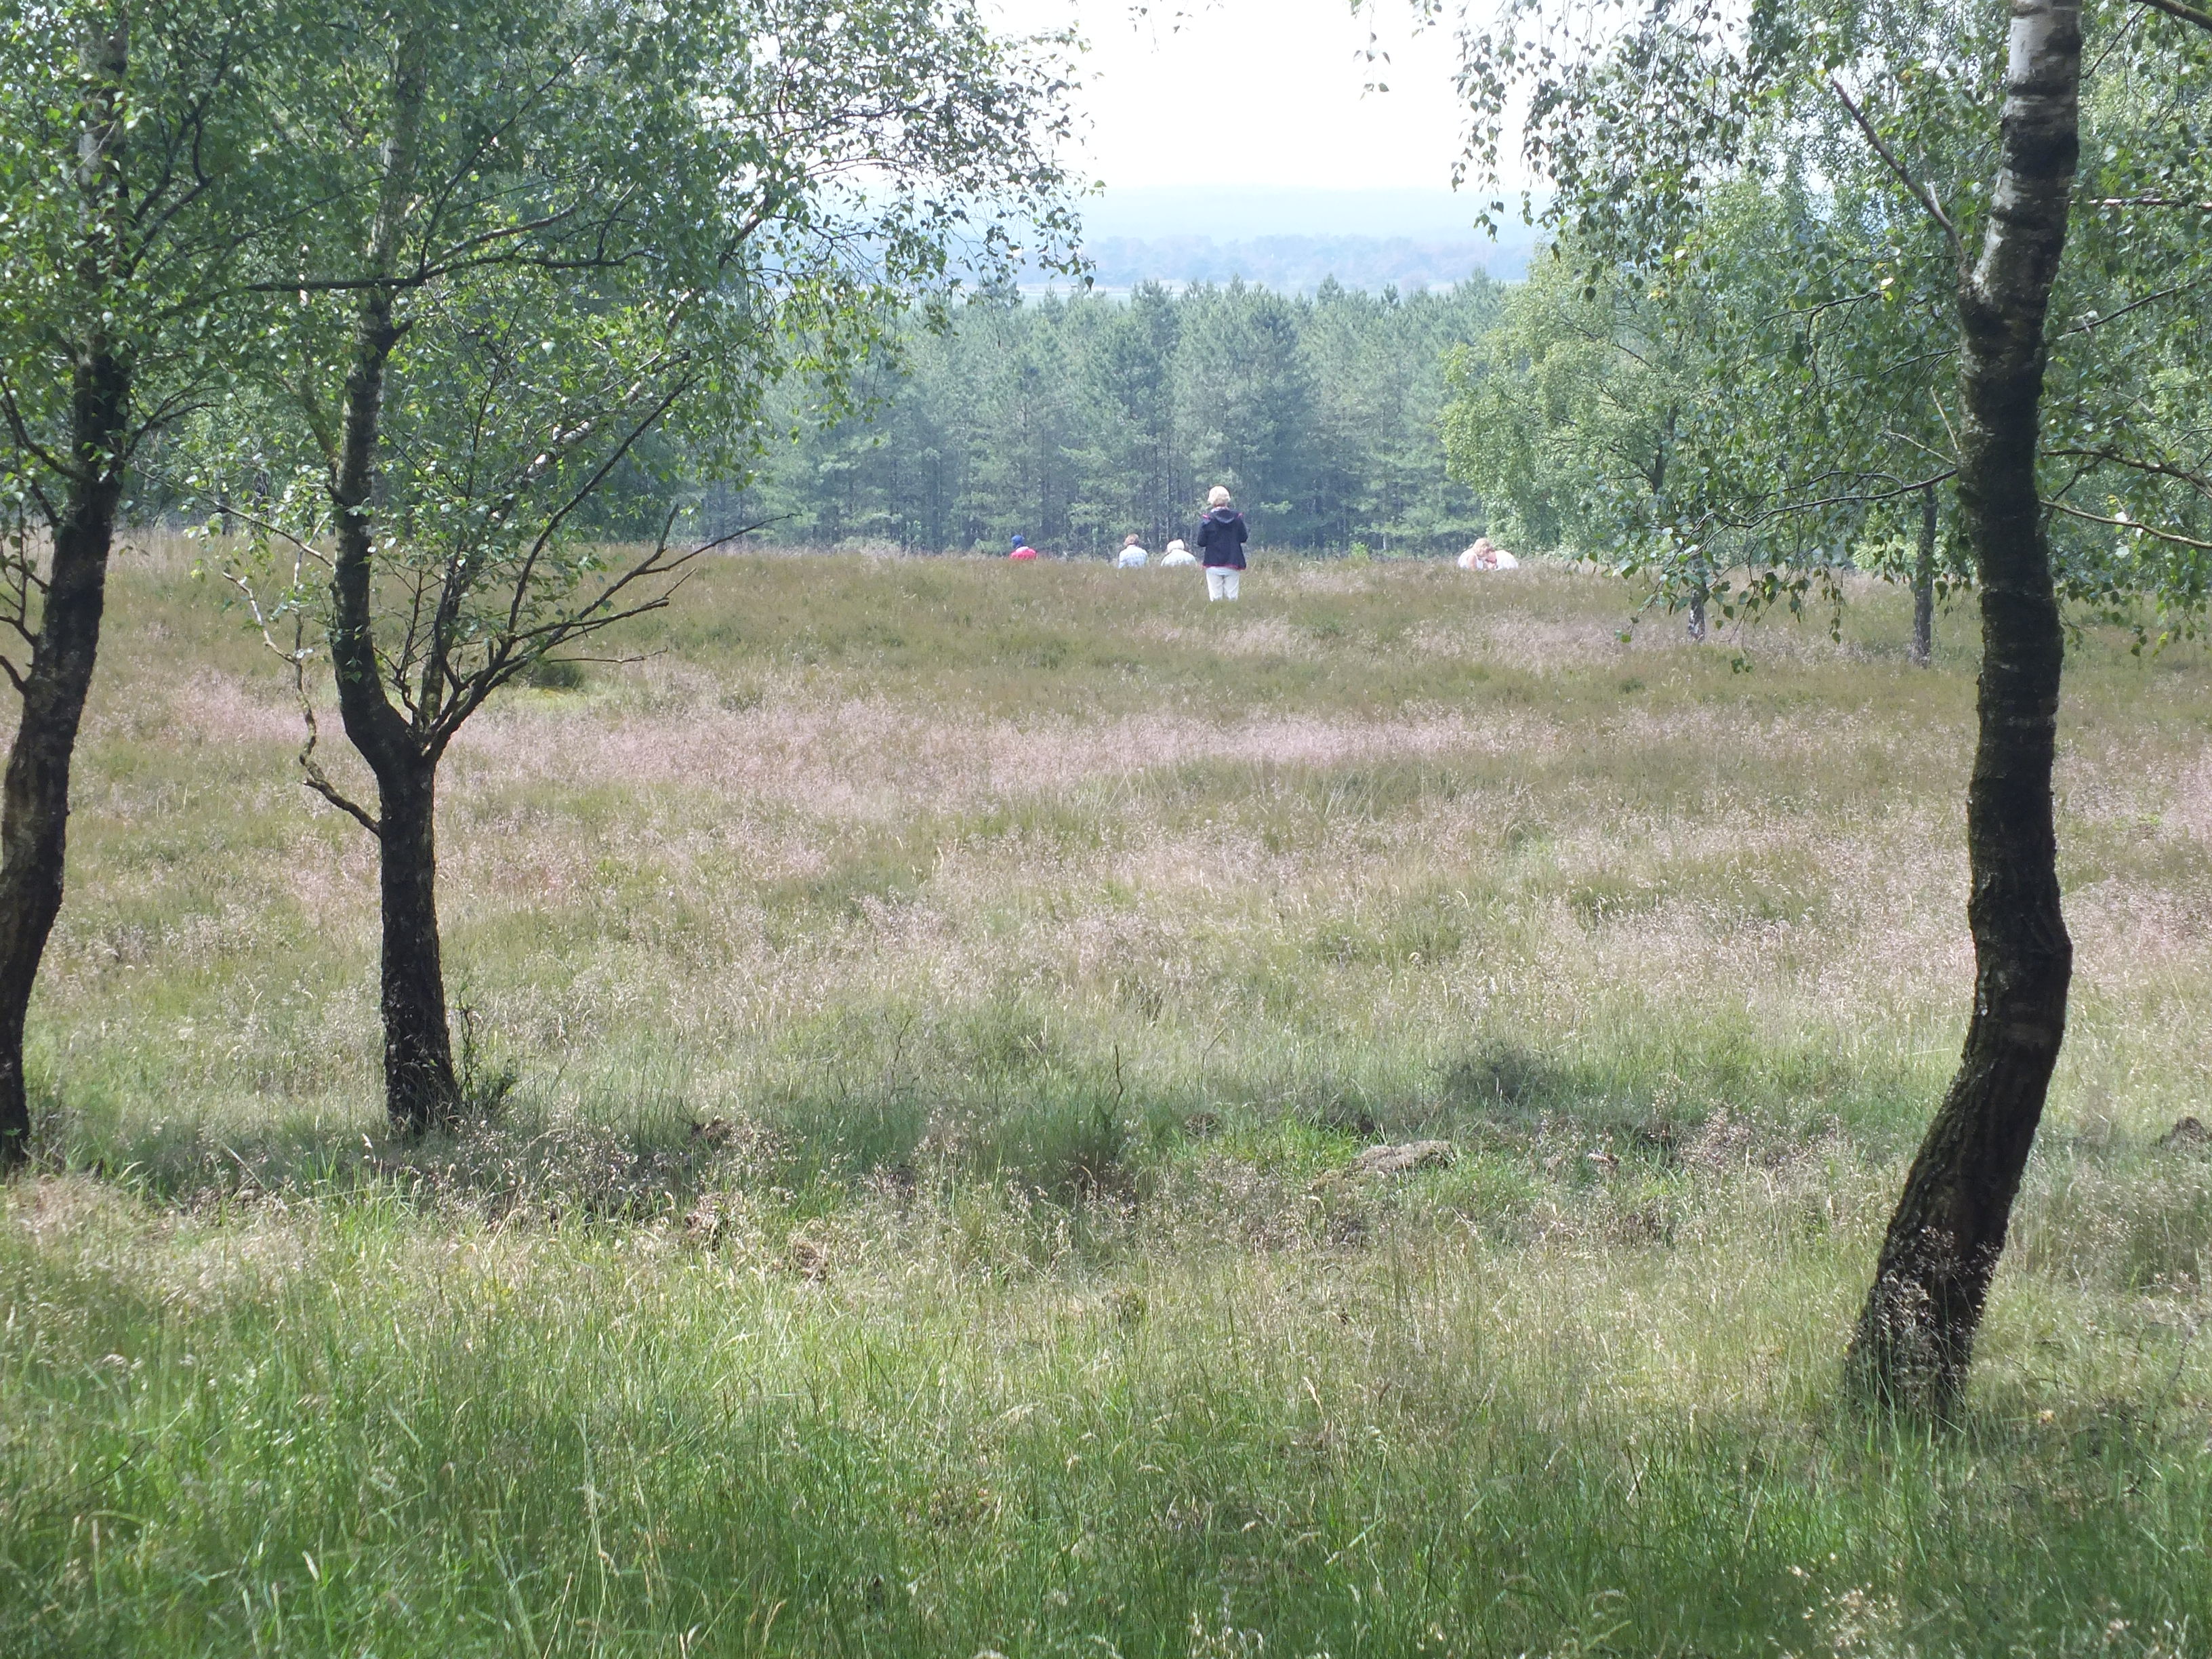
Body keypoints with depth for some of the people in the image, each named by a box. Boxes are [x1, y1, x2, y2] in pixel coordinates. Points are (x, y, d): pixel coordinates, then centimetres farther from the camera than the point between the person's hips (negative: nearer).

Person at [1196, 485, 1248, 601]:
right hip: (1233, 564, 2)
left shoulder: (1208, 519, -8)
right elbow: (1244, 538, 4)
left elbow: (1201, 542, -8)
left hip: (1214, 565, -2)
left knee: (1215, 597, 1)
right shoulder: (1237, 517, -1)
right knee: (1232, 596, 5)